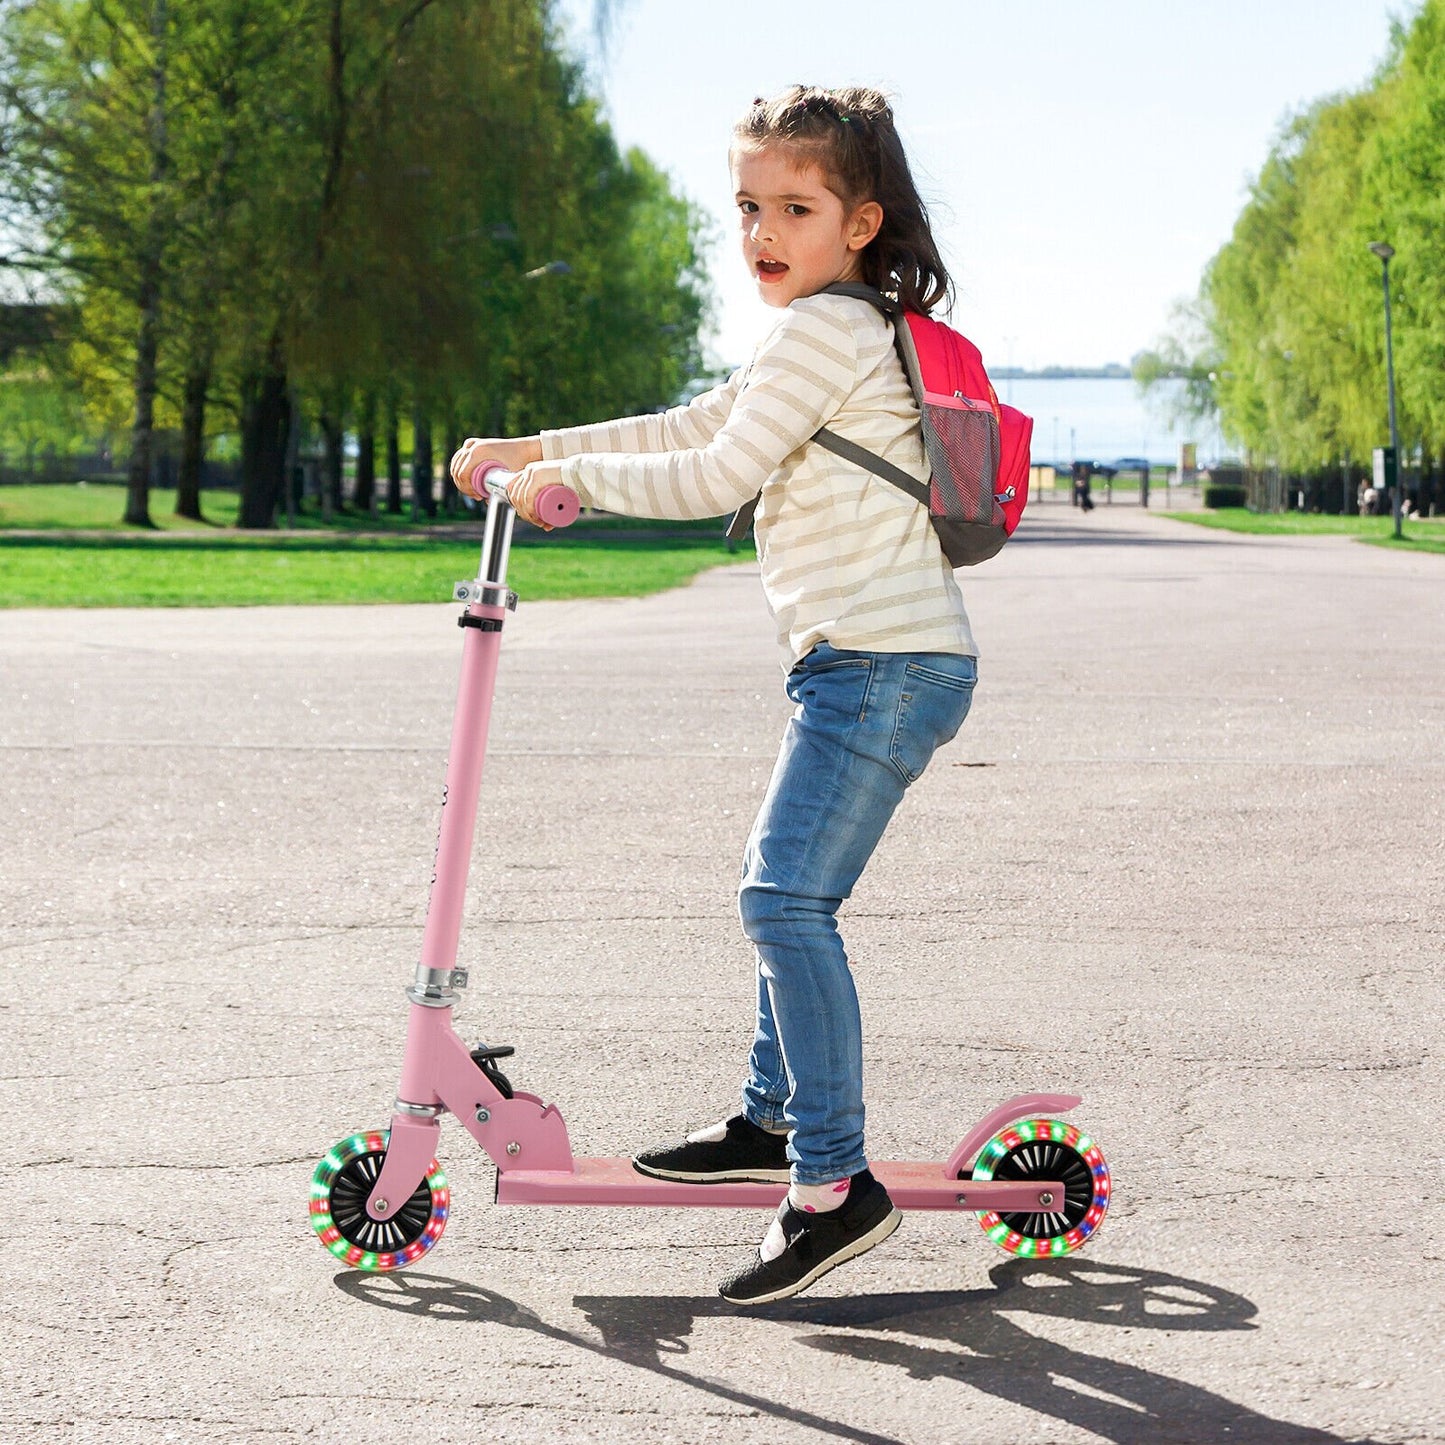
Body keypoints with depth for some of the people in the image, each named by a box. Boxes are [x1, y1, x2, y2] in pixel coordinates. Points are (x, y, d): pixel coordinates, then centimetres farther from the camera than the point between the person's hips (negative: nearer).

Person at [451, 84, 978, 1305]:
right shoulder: (842, 336, 23)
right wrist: (527, 448, 26)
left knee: (785, 897, -17)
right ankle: (775, 1120, 32)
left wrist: (569, 477, 0)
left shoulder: (826, 328, -10)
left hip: (885, 665, -11)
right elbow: (689, 429, 28)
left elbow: (716, 478, -12)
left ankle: (836, 1183, -18)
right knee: (792, 893, 19)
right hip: (869, 666, 11)